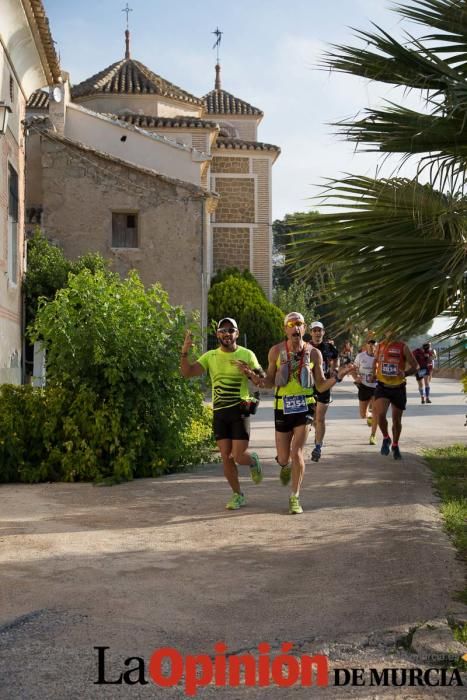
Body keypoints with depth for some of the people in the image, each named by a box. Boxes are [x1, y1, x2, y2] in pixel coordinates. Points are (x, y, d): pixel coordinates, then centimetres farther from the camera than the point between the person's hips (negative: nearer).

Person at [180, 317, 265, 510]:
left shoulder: (247, 355, 0)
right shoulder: (210, 356, 6)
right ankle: (237, 494, 19)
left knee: (238, 456, -9)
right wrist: (185, 353, -20)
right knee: (226, 457, 3)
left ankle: (253, 461, 27)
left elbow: (262, 382, 0)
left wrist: (250, 373, -20)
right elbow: (188, 372, -4)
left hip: (240, 410, -3)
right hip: (219, 413, 3)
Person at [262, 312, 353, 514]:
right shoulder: (276, 351, -1)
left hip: (304, 406, -1)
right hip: (283, 407, 1)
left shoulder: (314, 353, -1)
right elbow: (270, 381, 6)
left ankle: (295, 498, 1)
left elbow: (321, 386, 3)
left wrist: (338, 376, -14)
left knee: (297, 453, -12)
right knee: (283, 458, 7)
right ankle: (286, 467, 46)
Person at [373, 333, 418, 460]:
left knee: (397, 419, 10)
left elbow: (415, 366, -6)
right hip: (382, 386, 1)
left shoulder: (403, 347, -8)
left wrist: (405, 373, -25)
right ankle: (386, 439, 5)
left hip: (398, 387, -1)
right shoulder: (380, 346, 2)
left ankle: (395, 446, 33)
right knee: (380, 414, -22)